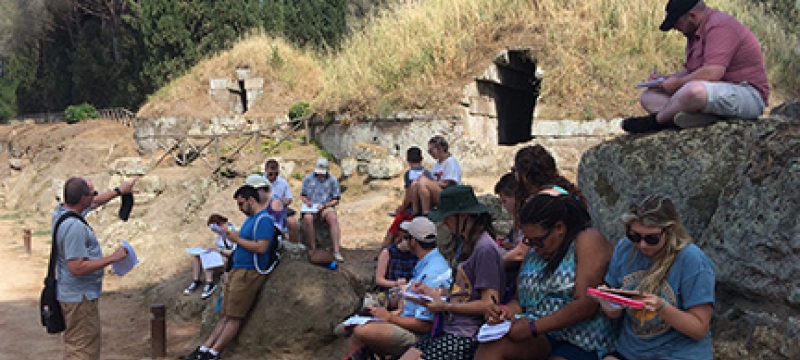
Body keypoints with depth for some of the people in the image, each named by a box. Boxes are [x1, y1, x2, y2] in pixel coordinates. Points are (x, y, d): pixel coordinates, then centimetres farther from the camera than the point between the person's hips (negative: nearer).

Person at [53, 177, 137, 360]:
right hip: (80, 297, -10)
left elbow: (94, 203, 23)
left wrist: (119, 191, 28)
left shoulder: (61, 211, 4)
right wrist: (112, 258, -23)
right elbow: (77, 268, -30)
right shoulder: (74, 227, -27)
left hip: (73, 294, 10)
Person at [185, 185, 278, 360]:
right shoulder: (250, 218, 19)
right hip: (237, 270, 10)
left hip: (249, 273, -10)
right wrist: (232, 234, 6)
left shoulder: (264, 219, -14)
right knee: (224, 315, 8)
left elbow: (261, 247, -24)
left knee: (233, 317, -4)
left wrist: (237, 239, -14)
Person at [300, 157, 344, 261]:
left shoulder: (333, 180, 9)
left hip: (326, 206, 0)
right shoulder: (308, 178, 14)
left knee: (334, 219, -33)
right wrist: (307, 201, -7)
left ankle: (336, 251, -38)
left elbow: (336, 200, 7)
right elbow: (303, 195, 16)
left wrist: (325, 205, -11)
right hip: (310, 207, 1)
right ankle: (312, 249, -29)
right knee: (307, 218, -35)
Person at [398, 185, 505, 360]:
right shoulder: (465, 244, 17)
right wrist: (431, 292, 11)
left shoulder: (486, 248, -15)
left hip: (466, 336, -9)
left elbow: (489, 303, -18)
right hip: (448, 330, 10)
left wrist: (446, 306, -14)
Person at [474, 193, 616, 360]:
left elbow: (586, 304, -16)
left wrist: (533, 327, -18)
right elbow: (521, 300, 22)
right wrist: (506, 311, -2)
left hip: (581, 344, -5)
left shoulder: (589, 240, -6)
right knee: (492, 345, -28)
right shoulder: (533, 254, 16)